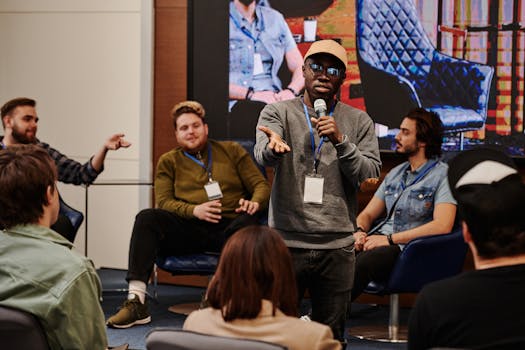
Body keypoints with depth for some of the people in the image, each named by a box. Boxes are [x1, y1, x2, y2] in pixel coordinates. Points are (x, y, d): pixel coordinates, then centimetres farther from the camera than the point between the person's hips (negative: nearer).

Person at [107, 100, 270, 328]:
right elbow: (163, 202, 6)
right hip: (190, 230, 1)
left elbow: (261, 185, 14)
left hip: (230, 227, -1)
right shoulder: (168, 161, 20)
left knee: (247, 221, -36)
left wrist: (255, 202, -11)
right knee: (147, 219, -26)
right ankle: (136, 302, -35)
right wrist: (194, 210, -14)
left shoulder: (232, 151, 20)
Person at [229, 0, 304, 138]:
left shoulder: (275, 19, 21)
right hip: (237, 104, -4)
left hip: (275, 99, 4)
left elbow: (300, 67, 18)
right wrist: (251, 94, -18)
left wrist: (291, 90, -6)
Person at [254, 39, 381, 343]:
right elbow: (263, 155, -17)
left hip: (337, 247, 2)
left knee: (331, 334, 7)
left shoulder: (359, 122, 9)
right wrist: (274, 146, -41)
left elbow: (370, 174, -2)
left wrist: (341, 141, -17)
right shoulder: (278, 112, 3)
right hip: (286, 242, -1)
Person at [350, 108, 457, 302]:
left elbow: (443, 225, -16)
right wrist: (359, 231, -3)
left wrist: (390, 239, -16)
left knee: (361, 263, -36)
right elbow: (367, 214, 24)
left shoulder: (442, 175, -2)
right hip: (380, 240, 7)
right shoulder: (395, 173, 22)